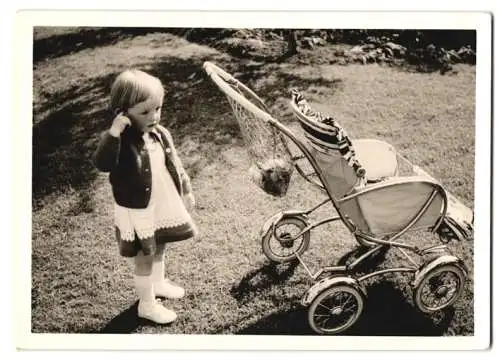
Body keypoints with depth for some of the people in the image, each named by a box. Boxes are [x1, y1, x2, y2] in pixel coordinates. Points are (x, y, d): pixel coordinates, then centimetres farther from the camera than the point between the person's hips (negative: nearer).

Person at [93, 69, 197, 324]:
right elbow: (102, 164, -40)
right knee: (145, 256, 8)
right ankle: (147, 304, 27)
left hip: (164, 206, 6)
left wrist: (186, 191, 15)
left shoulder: (161, 134, -3)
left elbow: (175, 164, 9)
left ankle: (158, 283, 51)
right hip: (137, 212, -6)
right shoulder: (118, 140, -22)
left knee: (159, 248, 26)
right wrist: (113, 132, -48)